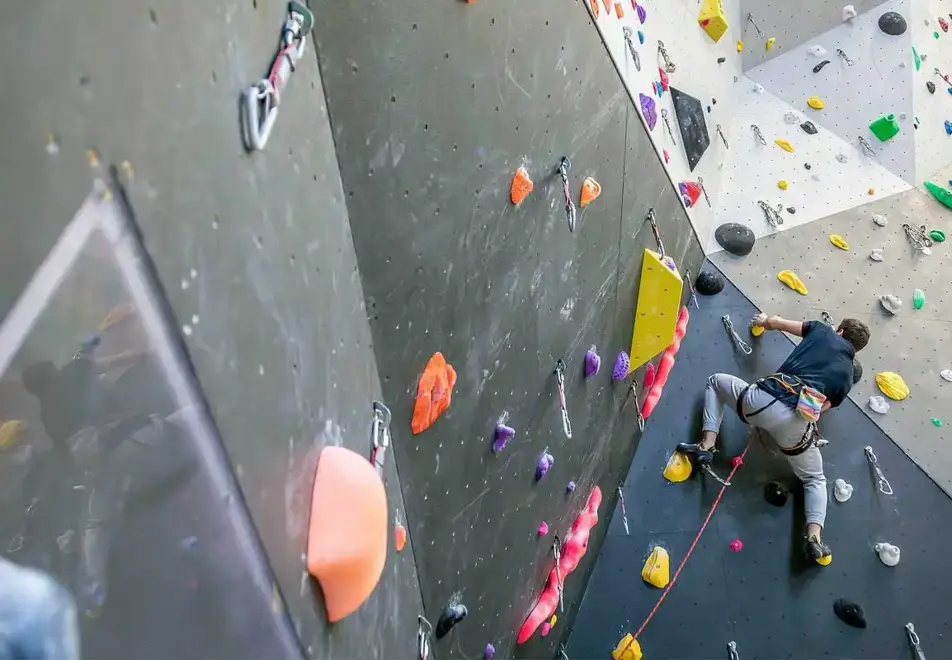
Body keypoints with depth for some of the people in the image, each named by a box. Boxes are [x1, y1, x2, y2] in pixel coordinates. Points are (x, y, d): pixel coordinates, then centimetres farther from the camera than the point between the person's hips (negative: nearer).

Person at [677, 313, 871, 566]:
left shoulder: (823, 331, 21)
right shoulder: (846, 374, 22)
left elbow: (775, 322, 27)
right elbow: (822, 408, 19)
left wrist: (763, 320, 49)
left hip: (764, 400, -1)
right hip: (795, 423, 2)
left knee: (716, 381, 27)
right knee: (815, 480, 27)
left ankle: (706, 446, 12)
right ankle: (814, 537, 4)